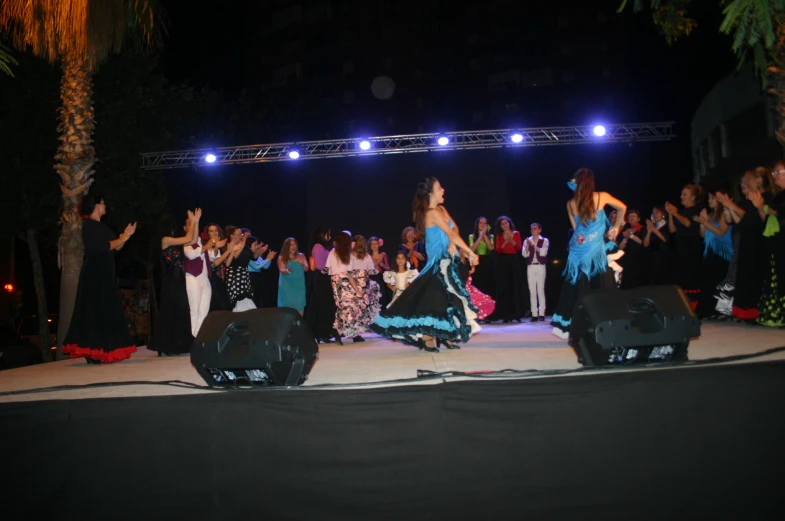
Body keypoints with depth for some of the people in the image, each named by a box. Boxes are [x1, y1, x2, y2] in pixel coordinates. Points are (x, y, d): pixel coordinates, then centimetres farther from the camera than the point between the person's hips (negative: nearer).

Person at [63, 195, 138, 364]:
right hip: (94, 274, -9)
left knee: (105, 312, 7)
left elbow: (115, 249, 17)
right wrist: (122, 238, -8)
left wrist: (126, 236, 7)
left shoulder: (100, 226, 18)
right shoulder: (89, 225, -8)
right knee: (95, 312, -8)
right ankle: (93, 354, -6)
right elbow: (102, 246, -19)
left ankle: (101, 352, 11)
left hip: (104, 274, 9)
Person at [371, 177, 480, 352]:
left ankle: (446, 336, 19)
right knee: (434, 299, -8)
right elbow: (452, 234, -18)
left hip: (446, 262, 10)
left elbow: (454, 229, 12)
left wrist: (453, 244, -7)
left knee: (446, 299, 11)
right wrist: (471, 253, -16)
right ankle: (428, 339, -3)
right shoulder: (433, 213, -16)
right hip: (439, 262, -9)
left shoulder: (441, 209, 14)